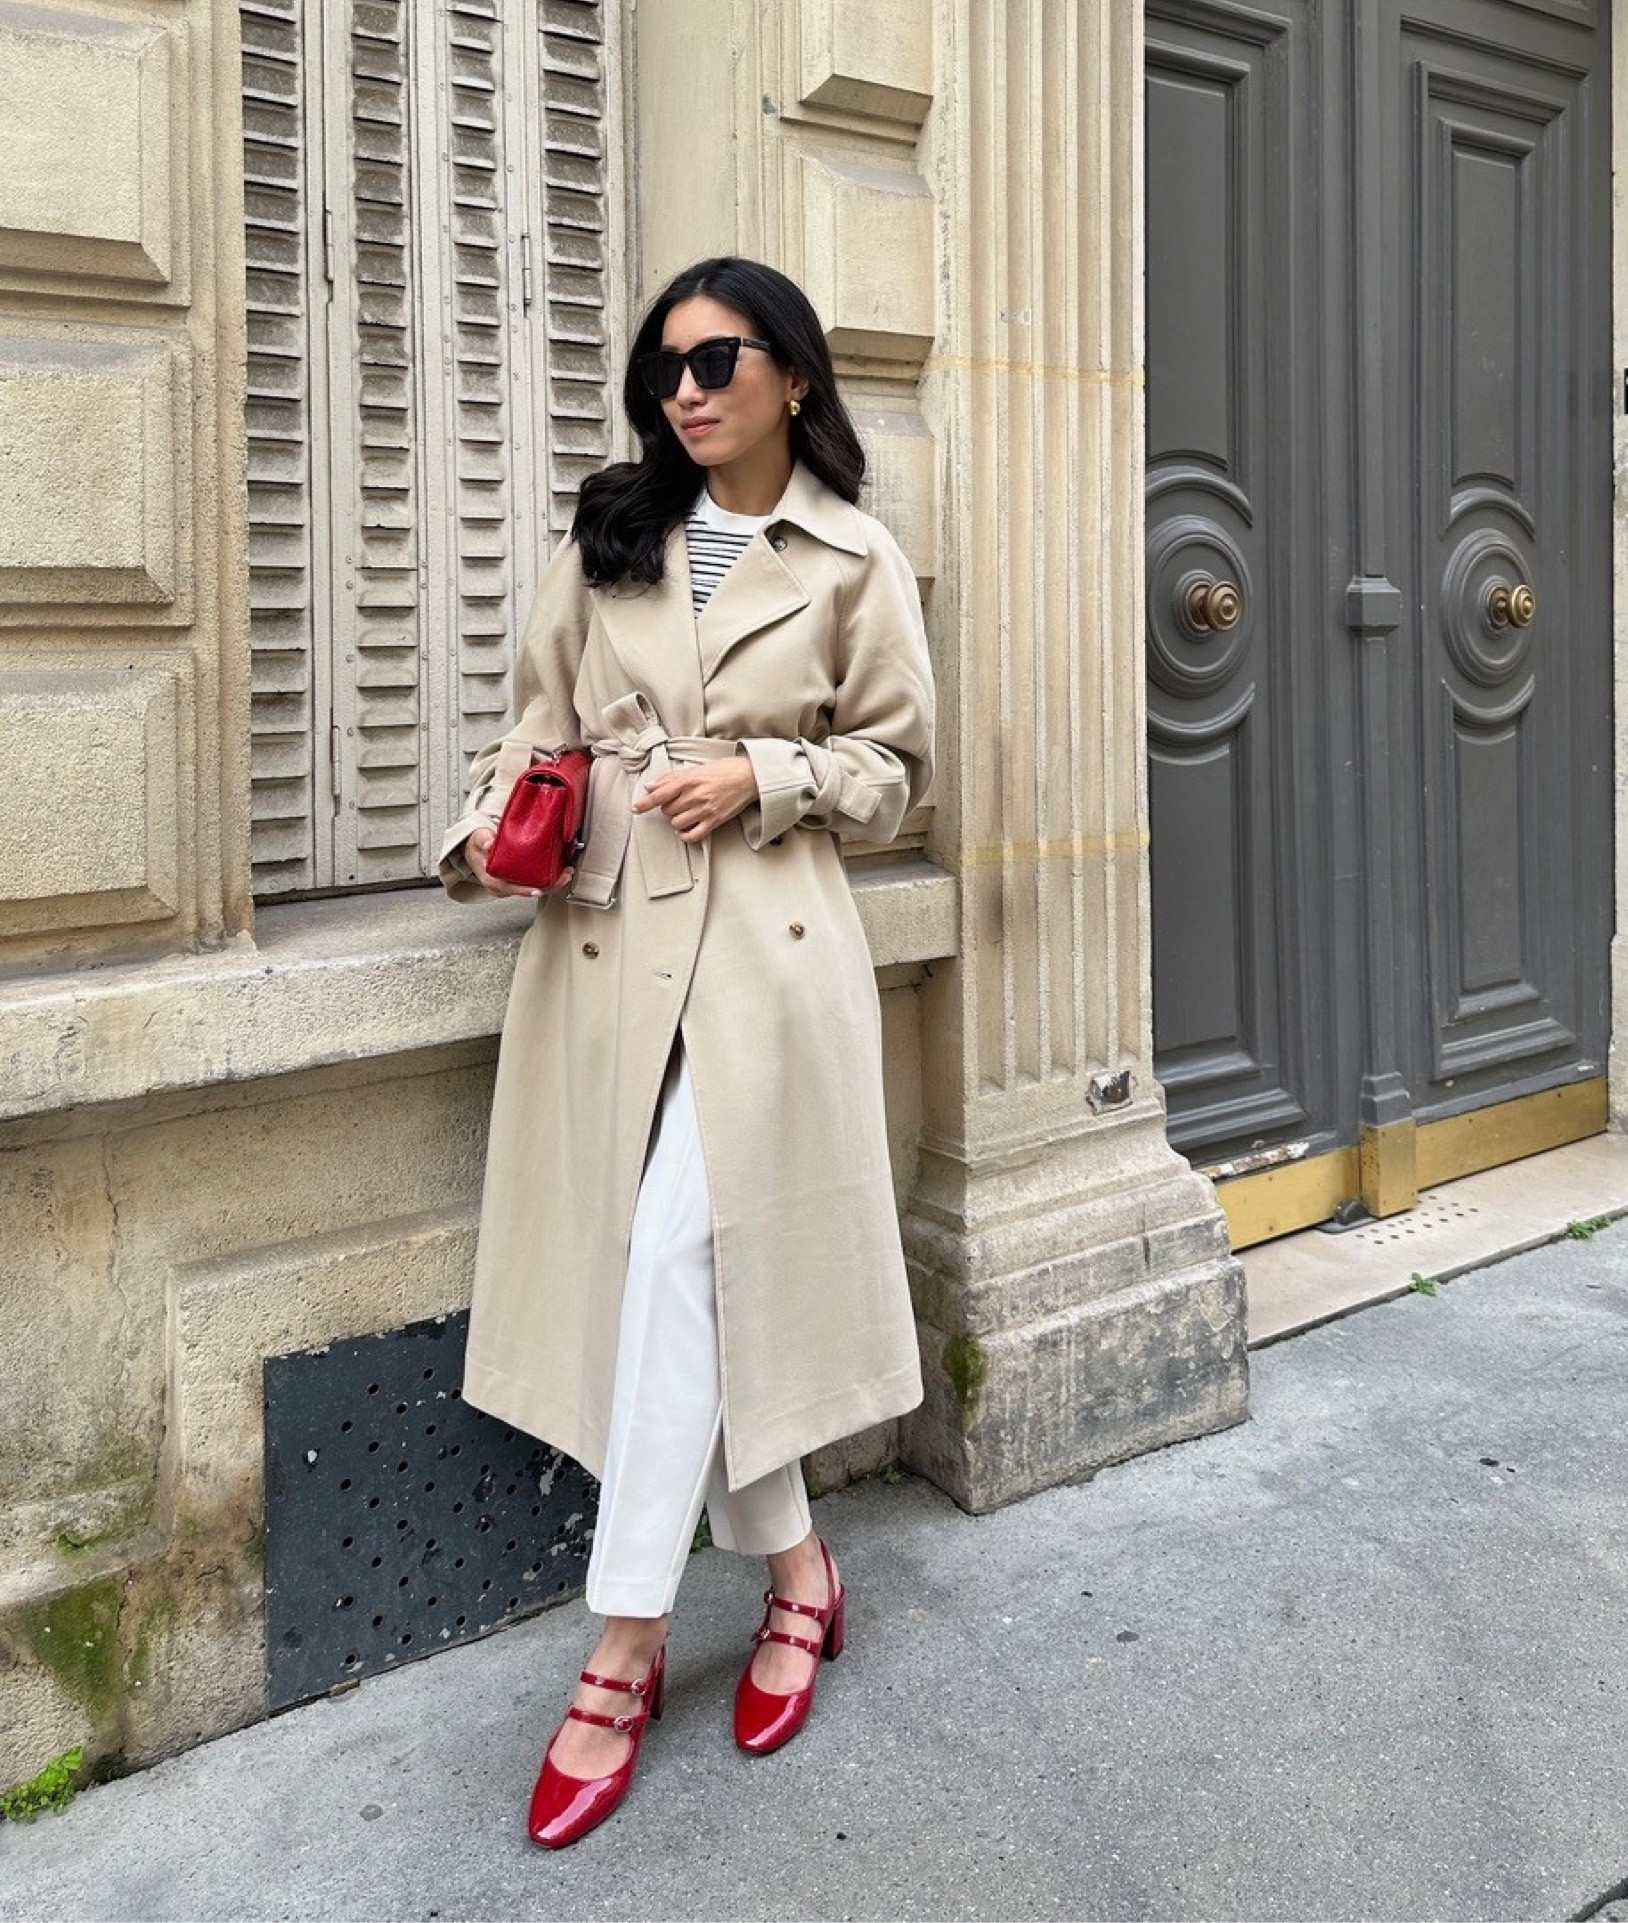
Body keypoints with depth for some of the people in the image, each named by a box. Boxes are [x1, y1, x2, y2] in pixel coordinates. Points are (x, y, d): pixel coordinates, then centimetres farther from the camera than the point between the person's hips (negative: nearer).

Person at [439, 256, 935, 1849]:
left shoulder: (856, 564, 5)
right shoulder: (606, 542, 13)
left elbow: (894, 769, 7)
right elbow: (541, 725, 13)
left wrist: (764, 778, -9)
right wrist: (491, 830, -6)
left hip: (763, 945, -3)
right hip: (605, 935, 4)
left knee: (673, 1268, -10)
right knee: (659, 1275, 5)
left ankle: (624, 1656, 2)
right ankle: (794, 1574, 26)